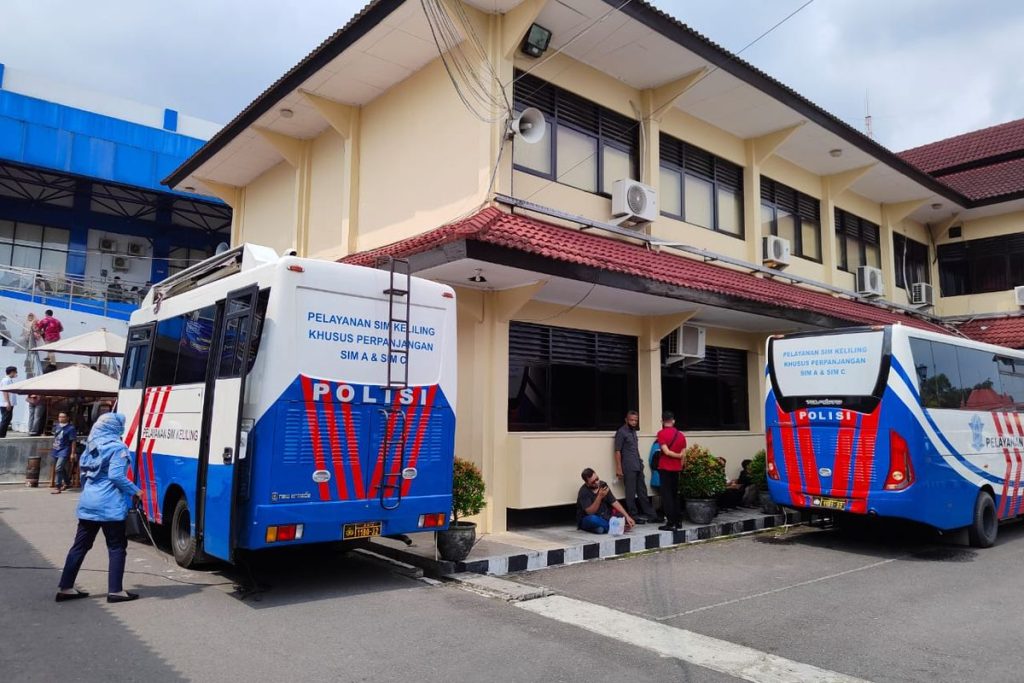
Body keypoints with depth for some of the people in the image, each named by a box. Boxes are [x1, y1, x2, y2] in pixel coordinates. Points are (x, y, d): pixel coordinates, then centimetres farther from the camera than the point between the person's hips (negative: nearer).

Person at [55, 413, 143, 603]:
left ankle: (65, 588, 20)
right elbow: (116, 476, -19)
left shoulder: (92, 445, 11)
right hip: (110, 506, -7)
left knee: (80, 545, 15)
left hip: (88, 503, 8)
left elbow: (83, 469, 20)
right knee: (117, 548, 2)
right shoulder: (117, 447, -12)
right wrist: (135, 491, -8)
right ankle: (115, 591, 3)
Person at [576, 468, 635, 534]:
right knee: (592, 519, -40)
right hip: (587, 521, -5)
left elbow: (614, 502, -1)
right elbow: (590, 512, -26)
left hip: (604, 517, 5)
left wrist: (627, 516, -11)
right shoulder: (584, 491, -18)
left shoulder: (602, 485, -3)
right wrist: (600, 496, -35)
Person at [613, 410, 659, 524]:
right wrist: (619, 468, -15)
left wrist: (640, 463, 14)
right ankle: (633, 516, 8)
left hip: (638, 466, 8)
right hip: (628, 468, -7)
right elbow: (617, 451, -11)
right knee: (631, 493, 0)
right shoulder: (621, 432, -8)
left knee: (642, 491, 12)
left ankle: (650, 514, 18)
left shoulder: (633, 431, 14)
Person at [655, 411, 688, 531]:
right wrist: (680, 465, 13)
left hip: (665, 468, -5)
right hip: (676, 468, 5)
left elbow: (666, 451, -16)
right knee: (675, 494, 17)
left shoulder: (661, 433, -9)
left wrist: (678, 456, -3)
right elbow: (683, 455, 4)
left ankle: (671, 523, -5)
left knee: (667, 495, -2)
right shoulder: (681, 435, 5)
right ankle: (678, 521, 20)